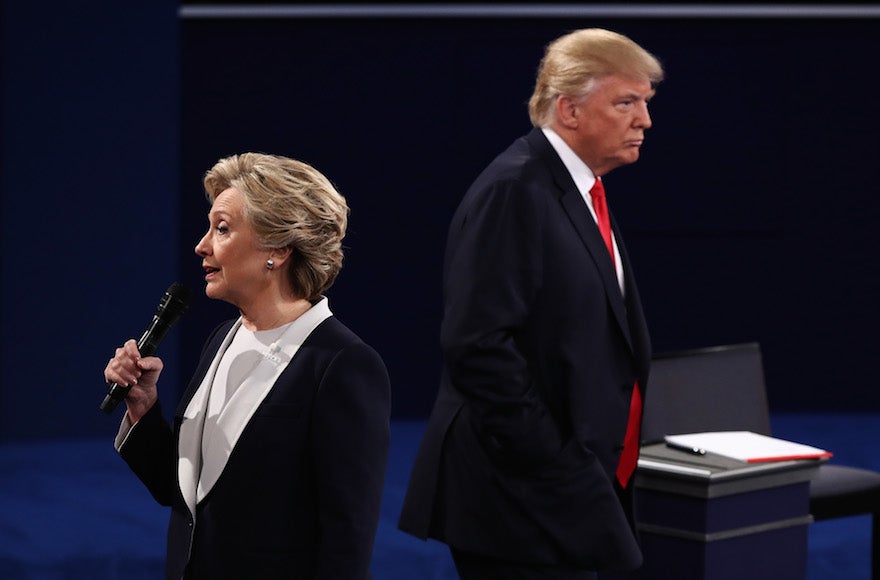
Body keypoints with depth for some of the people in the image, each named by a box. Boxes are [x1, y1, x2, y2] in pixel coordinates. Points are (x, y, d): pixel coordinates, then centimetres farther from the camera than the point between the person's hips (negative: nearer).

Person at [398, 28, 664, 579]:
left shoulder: (578, 191, 16)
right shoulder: (514, 190, -14)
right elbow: (477, 343, -21)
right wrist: (548, 464, -20)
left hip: (573, 492, 9)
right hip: (523, 495, -9)